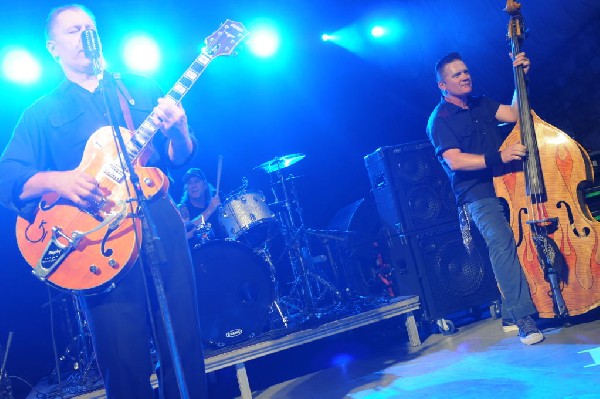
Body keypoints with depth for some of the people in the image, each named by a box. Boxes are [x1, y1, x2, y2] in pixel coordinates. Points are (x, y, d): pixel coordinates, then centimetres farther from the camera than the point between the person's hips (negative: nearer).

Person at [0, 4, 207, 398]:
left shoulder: (141, 89, 19)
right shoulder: (42, 113, 13)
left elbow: (180, 158, 15)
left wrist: (178, 131, -8)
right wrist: (58, 180, -17)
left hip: (162, 224, 2)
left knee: (185, 347, 0)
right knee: (126, 364, -3)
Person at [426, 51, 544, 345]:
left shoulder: (482, 104, 20)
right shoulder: (440, 120, -1)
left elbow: (514, 114, 8)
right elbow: (454, 161, -14)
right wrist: (498, 157, -23)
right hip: (476, 193, -6)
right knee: (501, 241, -25)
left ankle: (511, 314, 0)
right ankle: (523, 317, -22)